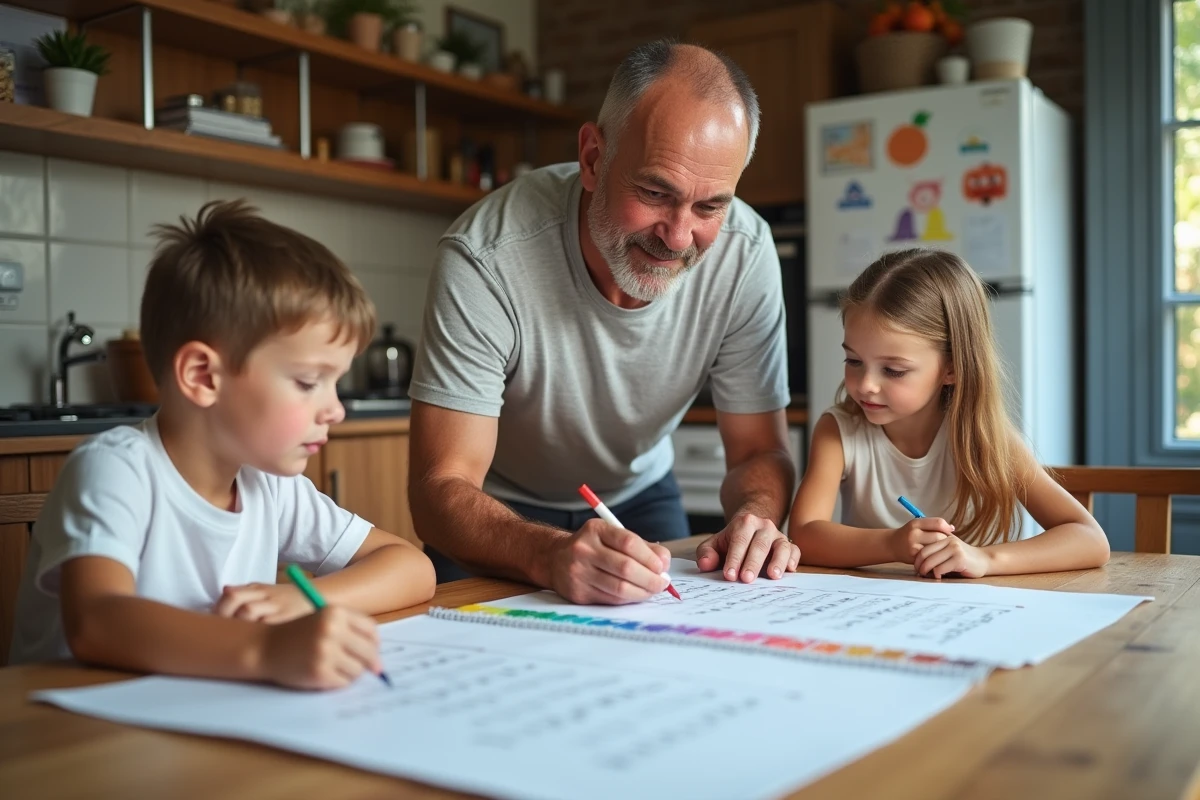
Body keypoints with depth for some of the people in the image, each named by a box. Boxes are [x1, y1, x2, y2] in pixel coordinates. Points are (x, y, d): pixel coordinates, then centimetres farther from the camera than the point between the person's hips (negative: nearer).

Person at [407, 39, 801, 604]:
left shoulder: (745, 254, -21)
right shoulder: (485, 260, -32)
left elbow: (759, 451, -11)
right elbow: (442, 487, -31)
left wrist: (756, 516, -35)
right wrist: (551, 556, -51)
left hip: (637, 494, 2)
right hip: (499, 511, -2)